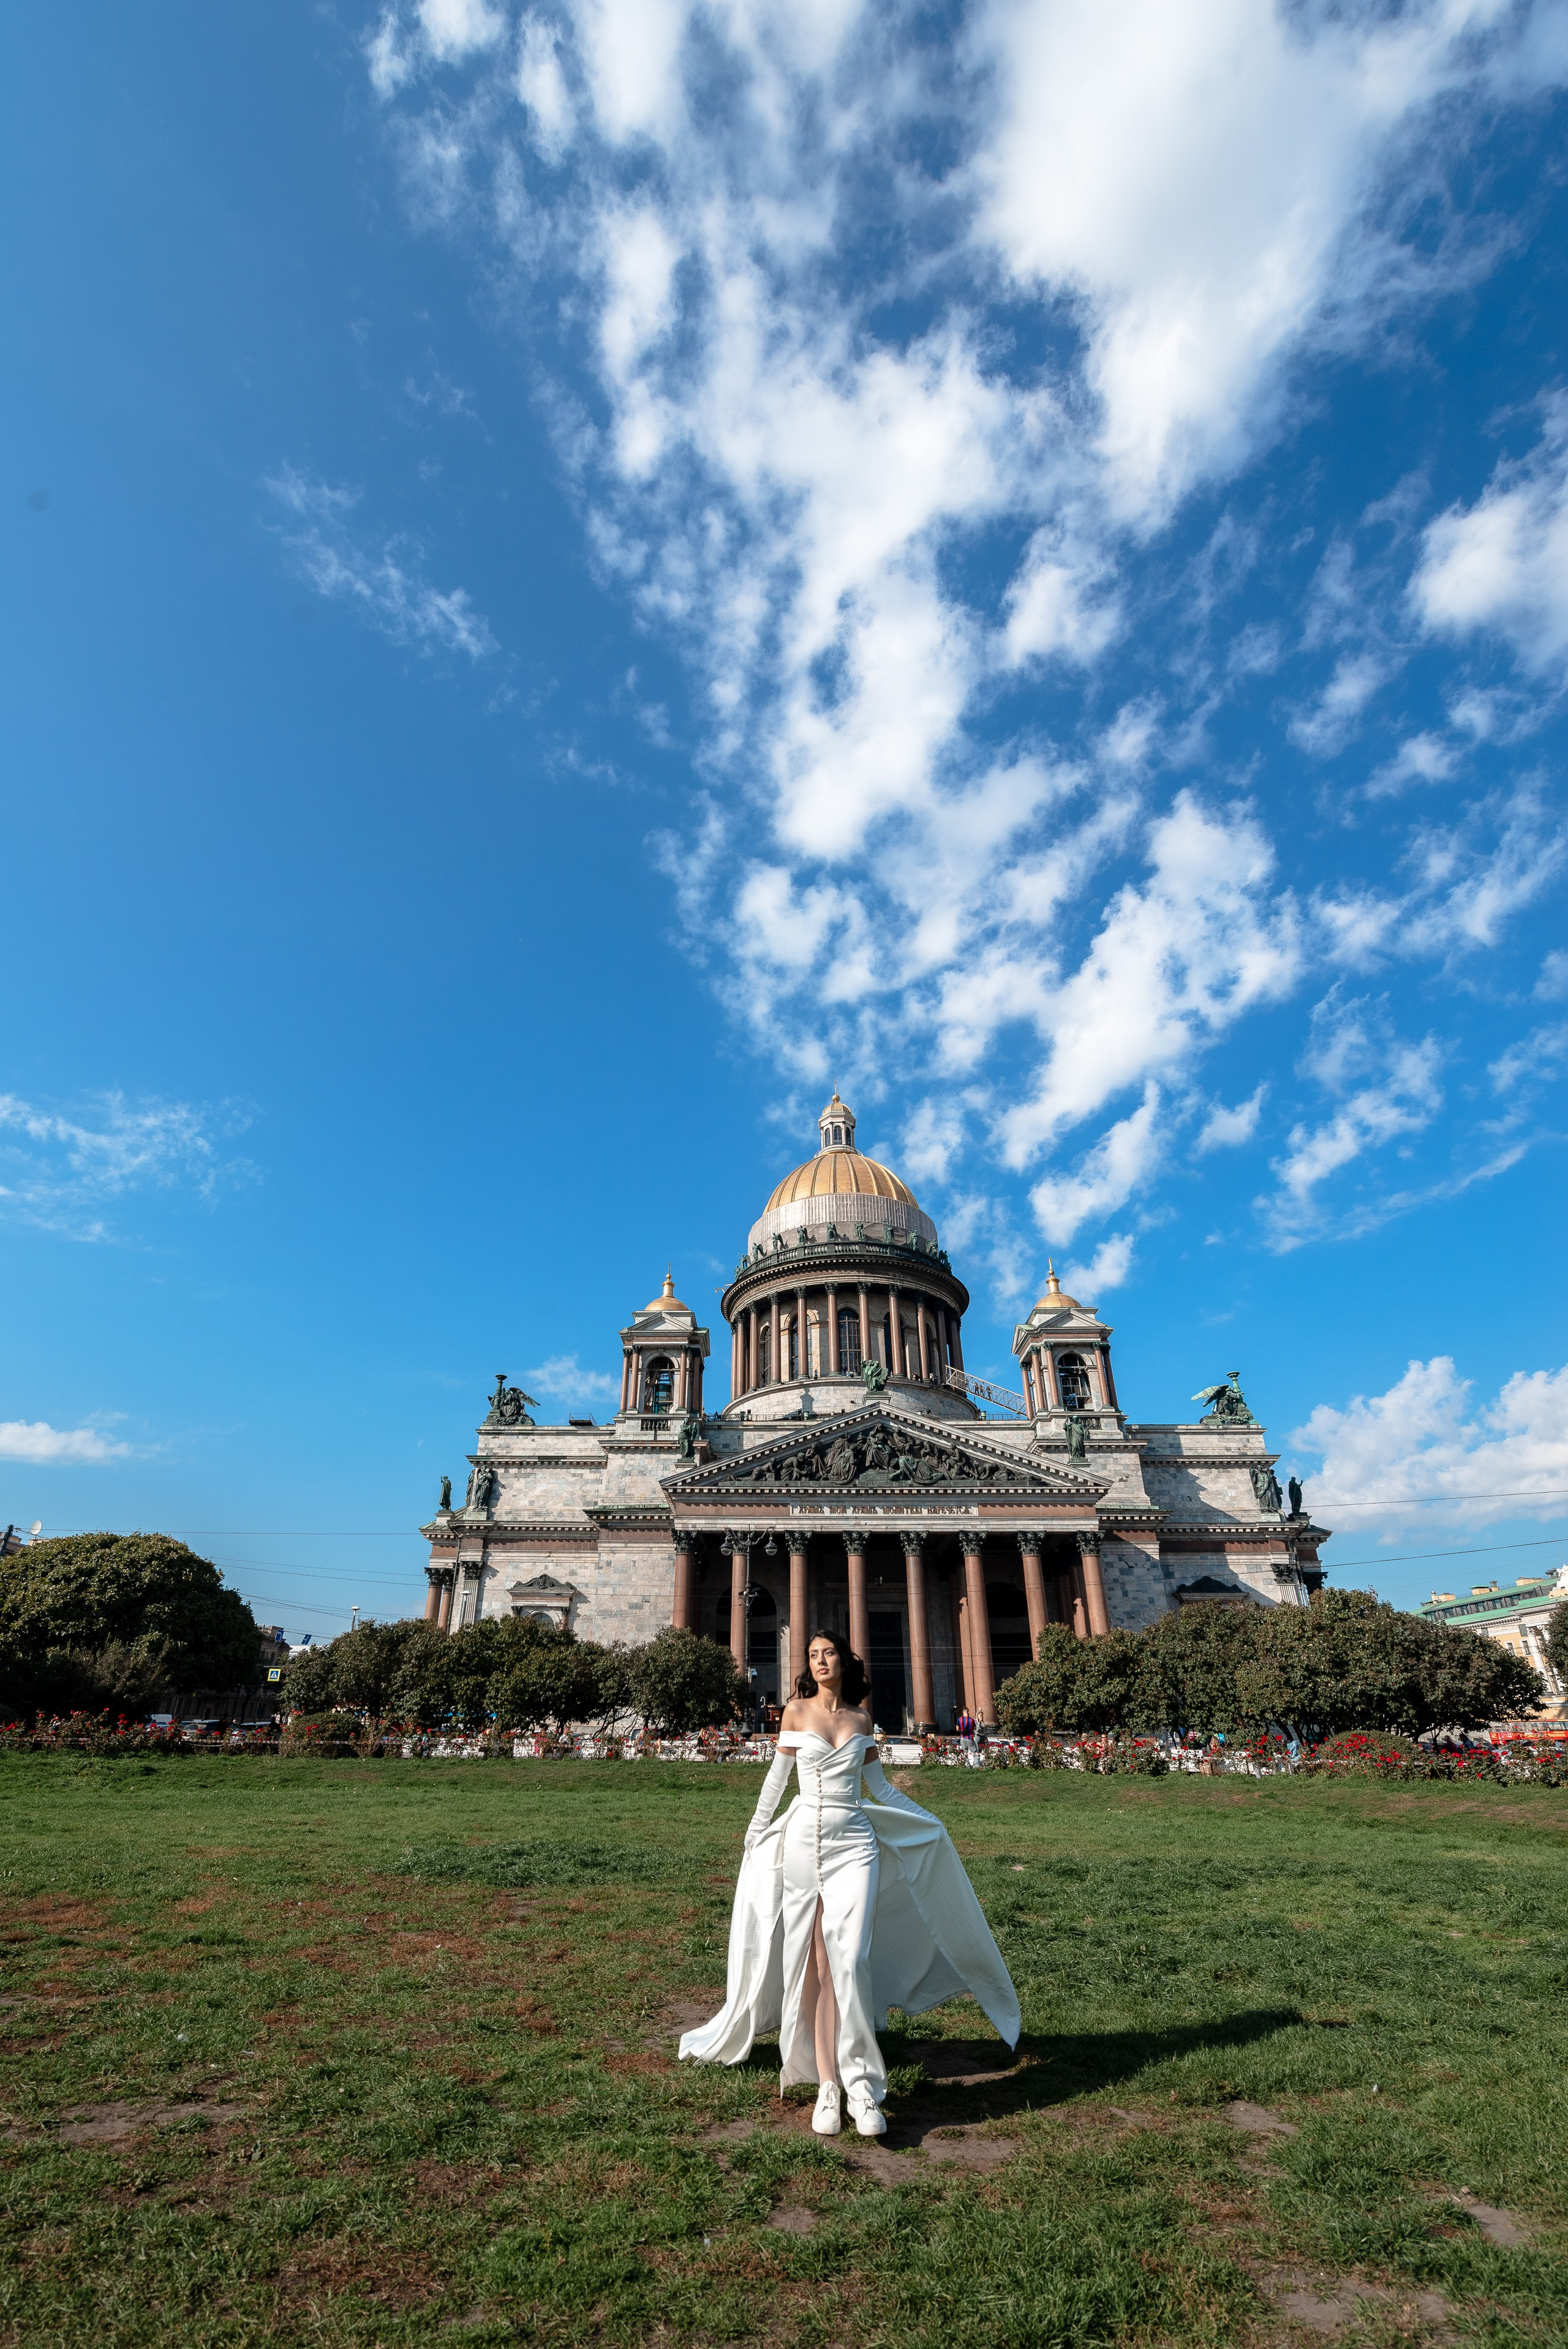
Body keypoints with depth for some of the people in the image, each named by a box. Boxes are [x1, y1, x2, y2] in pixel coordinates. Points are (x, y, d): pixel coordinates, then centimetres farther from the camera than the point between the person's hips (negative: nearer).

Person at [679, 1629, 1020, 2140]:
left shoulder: (861, 1718, 7)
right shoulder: (796, 1711, 1)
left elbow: (879, 1786, 16)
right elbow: (776, 1777, 8)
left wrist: (930, 1820, 21)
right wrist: (754, 1835, 12)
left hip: (855, 1844, 1)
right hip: (803, 1843, 0)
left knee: (850, 1962, -11)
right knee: (810, 1966, 1)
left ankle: (861, 2085, 0)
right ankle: (828, 2085, 11)